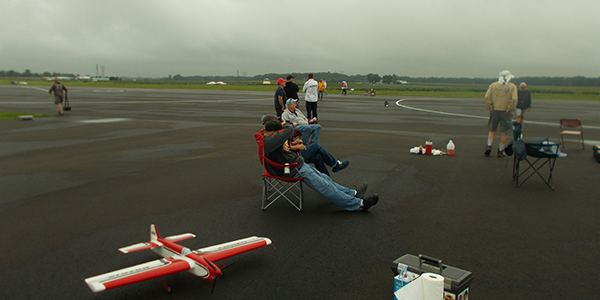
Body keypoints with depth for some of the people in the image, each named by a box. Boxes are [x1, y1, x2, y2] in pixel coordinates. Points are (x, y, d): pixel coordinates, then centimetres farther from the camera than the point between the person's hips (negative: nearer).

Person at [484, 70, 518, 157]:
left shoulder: (493, 85, 5)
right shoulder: (512, 86, -1)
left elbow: (487, 97, -5)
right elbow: (514, 99, -13)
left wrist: (490, 109, -1)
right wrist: (509, 110, -6)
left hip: (494, 111, 2)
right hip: (505, 112, -2)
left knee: (492, 130, 14)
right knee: (504, 132, 7)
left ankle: (489, 146, -3)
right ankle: (501, 151, 10)